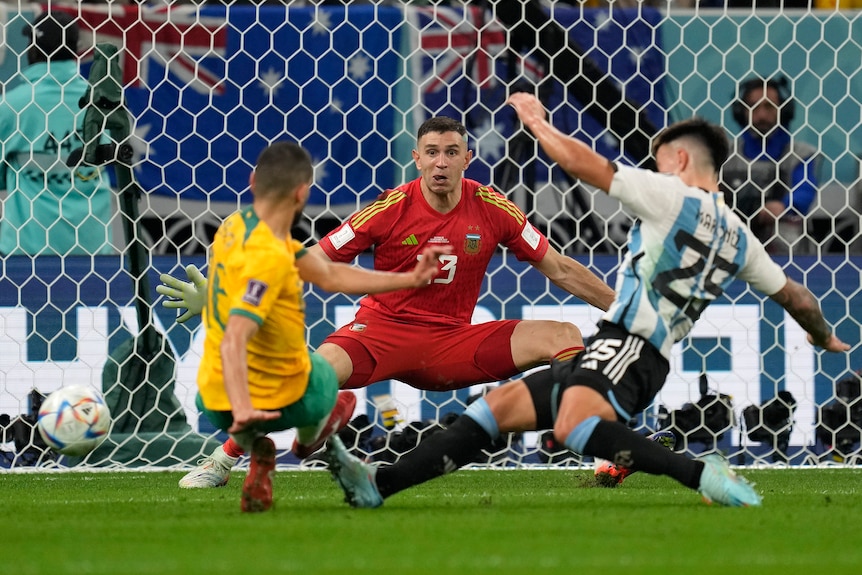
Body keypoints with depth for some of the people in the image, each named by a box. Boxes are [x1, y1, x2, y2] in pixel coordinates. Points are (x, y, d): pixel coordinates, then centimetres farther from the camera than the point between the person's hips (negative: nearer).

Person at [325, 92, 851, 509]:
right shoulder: (739, 238, 20)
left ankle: (703, 475, -37)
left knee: (574, 425, -40)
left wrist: (535, 120, 14)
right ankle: (379, 484, 3)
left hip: (625, 346, -10)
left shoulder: (674, 197, -2)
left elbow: (584, 164, -2)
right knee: (500, 406, 7)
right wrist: (826, 338, 51)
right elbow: (794, 295, 30)